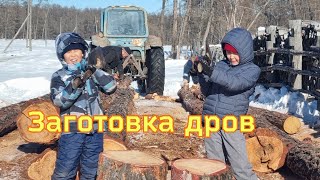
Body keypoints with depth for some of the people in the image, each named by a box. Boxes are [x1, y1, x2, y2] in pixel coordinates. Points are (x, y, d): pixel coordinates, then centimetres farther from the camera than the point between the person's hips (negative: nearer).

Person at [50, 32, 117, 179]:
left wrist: (95, 70, -12)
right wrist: (76, 84, -31)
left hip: (95, 130, 3)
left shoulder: (90, 72, 8)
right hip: (72, 131, -3)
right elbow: (59, 101, -17)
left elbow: (111, 87, -2)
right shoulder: (59, 76, -2)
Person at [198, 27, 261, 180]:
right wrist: (202, 74, -5)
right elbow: (207, 91, 13)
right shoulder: (221, 65, 12)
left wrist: (210, 71, -30)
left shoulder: (252, 70, -1)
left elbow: (234, 83, -21)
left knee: (241, 166, -3)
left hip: (230, 125, -4)